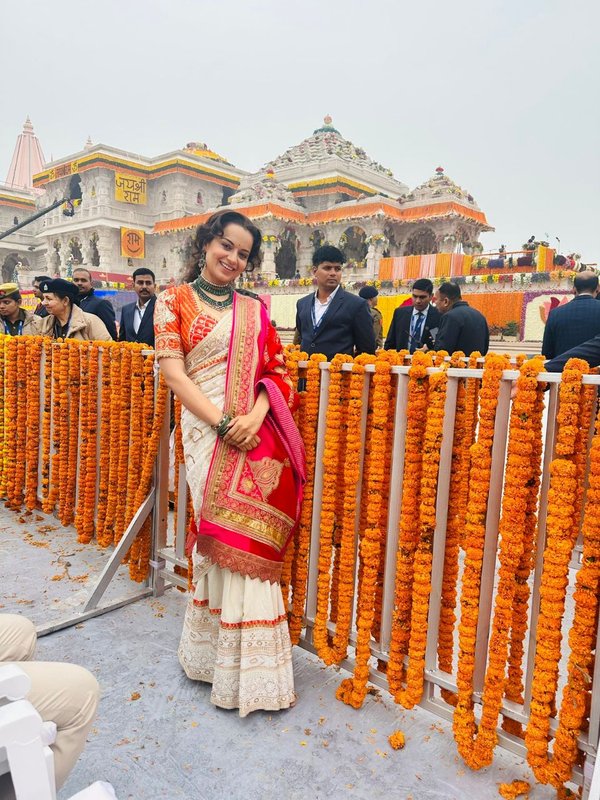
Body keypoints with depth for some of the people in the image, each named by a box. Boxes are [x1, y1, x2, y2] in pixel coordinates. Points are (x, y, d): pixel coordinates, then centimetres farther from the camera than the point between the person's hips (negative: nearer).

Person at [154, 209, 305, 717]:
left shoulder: (255, 309, 15)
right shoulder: (175, 300, 5)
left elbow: (276, 371, 8)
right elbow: (173, 371, -5)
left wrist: (254, 418, -10)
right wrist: (224, 422, -14)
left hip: (259, 434, 3)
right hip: (208, 432, -3)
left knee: (245, 542, 6)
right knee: (231, 540, 0)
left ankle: (228, 654, 27)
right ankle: (246, 673, 17)